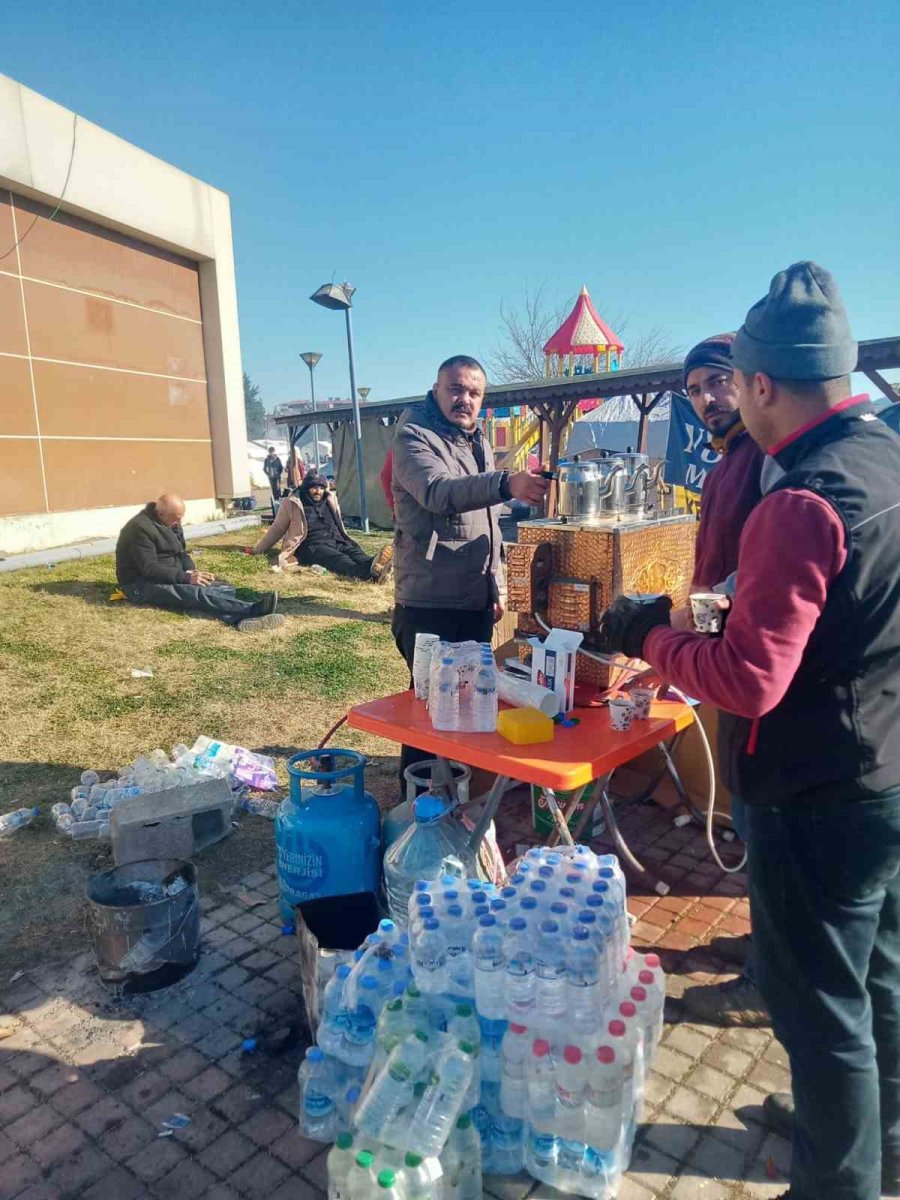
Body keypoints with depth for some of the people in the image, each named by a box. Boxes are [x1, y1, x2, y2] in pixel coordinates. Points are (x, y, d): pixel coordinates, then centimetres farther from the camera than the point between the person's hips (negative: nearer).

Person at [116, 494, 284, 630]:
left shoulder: (171, 524, 10)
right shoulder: (140, 528, -18)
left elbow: (181, 553, 17)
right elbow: (149, 569, -24)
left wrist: (192, 572, -6)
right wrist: (186, 577, -29)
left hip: (171, 577, 9)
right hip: (142, 584, -8)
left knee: (224, 588, -15)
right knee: (197, 593, -34)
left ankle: (239, 618, -49)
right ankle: (253, 611, -52)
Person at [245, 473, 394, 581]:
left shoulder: (329, 500, 19)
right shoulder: (292, 504, 7)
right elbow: (277, 529, 16)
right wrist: (257, 549, 21)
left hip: (337, 541, 6)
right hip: (313, 546, -6)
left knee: (356, 553, -29)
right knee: (338, 559, -36)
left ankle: (373, 566, -63)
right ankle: (372, 572, -66)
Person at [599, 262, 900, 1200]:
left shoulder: (804, 504, -25)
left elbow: (748, 682, -26)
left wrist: (647, 638, -12)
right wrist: (743, 611, 14)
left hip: (817, 802, -9)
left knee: (823, 1012, 11)